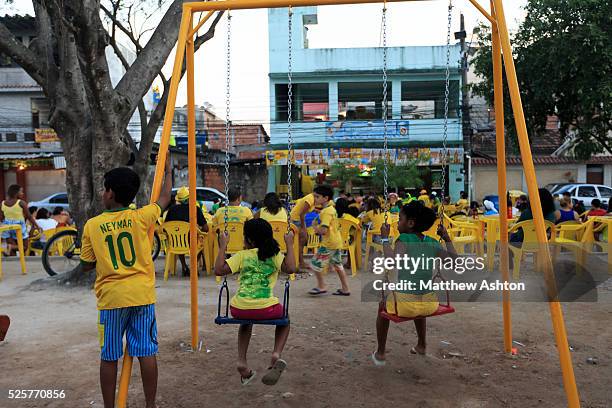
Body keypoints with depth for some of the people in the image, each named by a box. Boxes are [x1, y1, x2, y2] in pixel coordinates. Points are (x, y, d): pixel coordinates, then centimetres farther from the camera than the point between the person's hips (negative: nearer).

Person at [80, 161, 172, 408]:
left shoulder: (92, 225, -3)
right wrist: (168, 170, 28)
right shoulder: (140, 217, -3)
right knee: (146, 353, 8)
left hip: (111, 298, -1)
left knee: (109, 357, 11)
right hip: (142, 295, 1)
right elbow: (164, 199, 15)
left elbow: (86, 266, 4)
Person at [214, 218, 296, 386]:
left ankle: (242, 362, 26)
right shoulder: (275, 254, 6)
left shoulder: (241, 255, 7)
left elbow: (219, 270, 0)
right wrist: (289, 245, 0)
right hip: (266, 309, -2)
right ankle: (276, 354, 7)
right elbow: (290, 268, -11)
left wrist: (222, 246, 9)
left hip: (239, 309, 2)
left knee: (246, 321, 39)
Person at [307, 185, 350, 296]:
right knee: (337, 265, 16)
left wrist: (316, 229, -11)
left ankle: (321, 286, 10)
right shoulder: (331, 208, 9)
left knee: (316, 263, 0)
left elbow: (323, 230, -29)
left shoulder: (326, 212, -20)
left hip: (329, 243, -10)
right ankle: (345, 289, 22)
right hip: (336, 241, 10)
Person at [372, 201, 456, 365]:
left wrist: (385, 239, -17)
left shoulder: (404, 239, -10)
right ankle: (422, 345, 48)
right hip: (430, 304, 5)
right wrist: (447, 239, 20)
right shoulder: (432, 242, 4)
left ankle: (380, 353, 33)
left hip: (405, 304, -5)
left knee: (384, 305, 28)